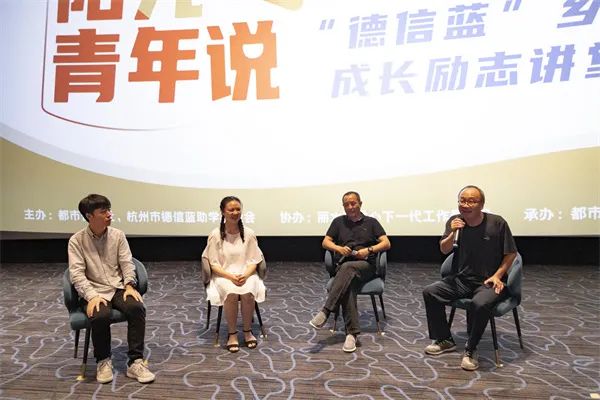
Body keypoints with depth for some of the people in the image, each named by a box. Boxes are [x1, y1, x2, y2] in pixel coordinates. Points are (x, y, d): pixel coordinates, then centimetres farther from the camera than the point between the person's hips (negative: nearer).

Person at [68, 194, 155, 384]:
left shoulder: (118, 235, 6)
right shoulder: (76, 240, -2)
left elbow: (127, 263, 4)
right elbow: (77, 273, -9)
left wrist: (129, 285, -14)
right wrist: (92, 296, -24)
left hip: (119, 288, 2)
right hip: (94, 292, -2)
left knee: (137, 307, -28)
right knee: (100, 316, -34)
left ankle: (135, 362, -18)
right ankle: (103, 361, -6)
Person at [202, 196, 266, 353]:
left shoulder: (249, 233, -1)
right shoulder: (215, 235, -6)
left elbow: (253, 261, 2)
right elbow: (214, 264, -5)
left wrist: (245, 275, -17)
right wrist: (231, 276, -20)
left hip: (246, 274, 2)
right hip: (223, 275, -1)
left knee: (247, 293, -30)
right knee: (231, 294, -32)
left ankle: (247, 331, -6)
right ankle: (232, 334, -11)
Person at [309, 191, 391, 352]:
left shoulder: (371, 222, 16)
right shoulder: (338, 221, 20)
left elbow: (386, 243, 6)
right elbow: (325, 242, 14)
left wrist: (369, 250, -11)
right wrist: (338, 248, -7)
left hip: (365, 265, -1)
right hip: (342, 266, 1)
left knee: (347, 267, -37)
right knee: (348, 285, -35)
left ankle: (325, 312, -42)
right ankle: (352, 333, -40)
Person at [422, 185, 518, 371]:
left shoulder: (497, 223, -9)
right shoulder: (454, 222, 1)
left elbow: (511, 253, 0)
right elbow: (444, 250, -1)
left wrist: (497, 275, -11)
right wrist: (452, 233, -19)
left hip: (488, 282, -4)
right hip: (461, 279, 5)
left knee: (480, 304, -35)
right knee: (429, 292, -12)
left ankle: (470, 350, -10)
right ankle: (444, 340, 6)